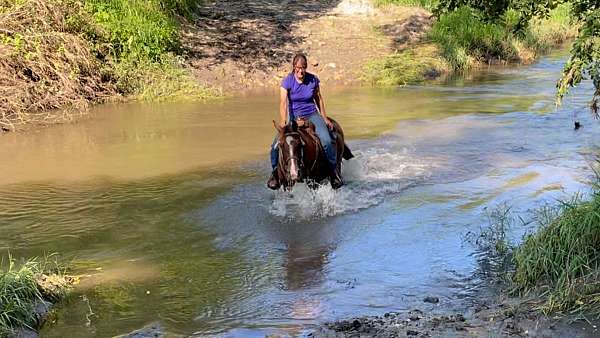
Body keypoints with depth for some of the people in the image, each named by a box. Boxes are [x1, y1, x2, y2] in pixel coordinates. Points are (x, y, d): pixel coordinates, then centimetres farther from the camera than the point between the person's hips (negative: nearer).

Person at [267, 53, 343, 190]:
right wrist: (283, 122, -31)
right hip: (293, 116, 0)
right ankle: (275, 170, 7)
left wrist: (325, 119, 10)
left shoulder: (313, 80, -5)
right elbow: (283, 103, -18)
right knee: (276, 145, -17)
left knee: (326, 141, -23)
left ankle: (333, 170, -4)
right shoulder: (287, 81, -10)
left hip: (311, 114, 0)